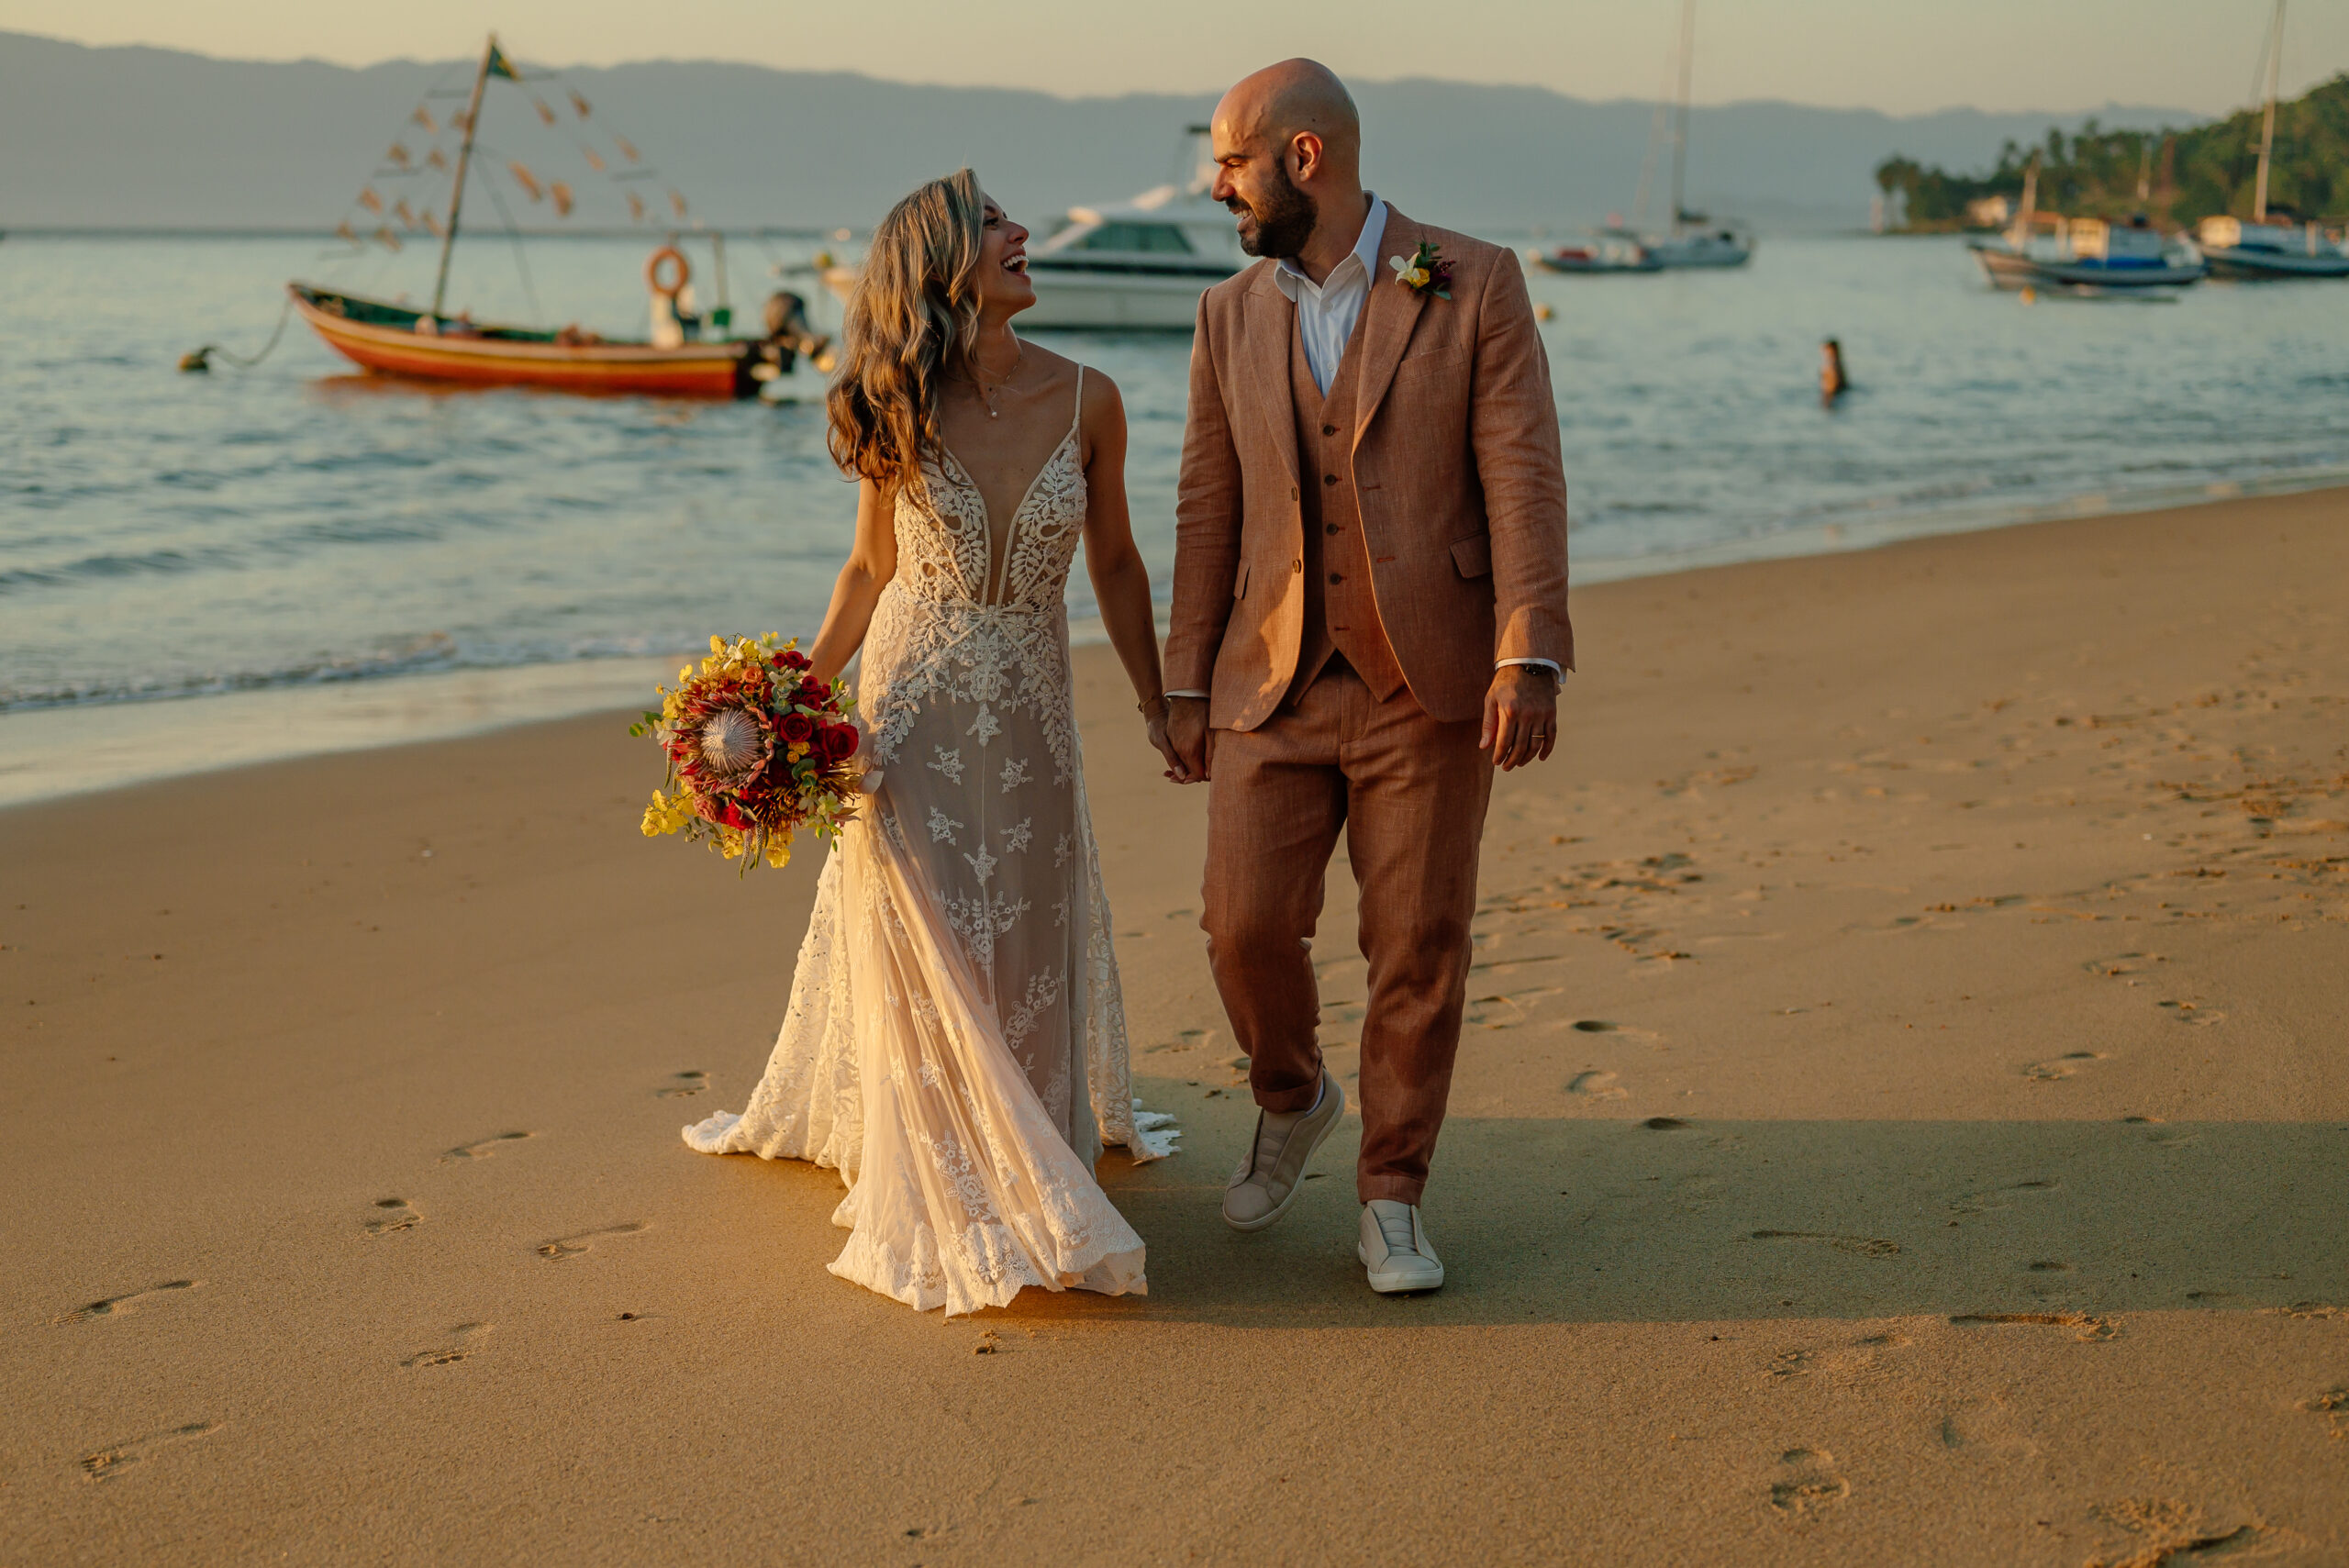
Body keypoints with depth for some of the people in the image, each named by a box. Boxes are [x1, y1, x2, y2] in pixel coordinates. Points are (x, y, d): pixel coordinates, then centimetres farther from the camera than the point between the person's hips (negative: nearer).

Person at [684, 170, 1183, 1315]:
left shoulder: (1086, 401, -6)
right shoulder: (902, 413, -8)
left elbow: (1114, 563, 5)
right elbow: (873, 567, 5)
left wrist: (1155, 707, 10)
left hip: (1029, 710, 1)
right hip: (914, 702, -1)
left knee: (1025, 943, 7)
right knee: (922, 941, -2)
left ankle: (1029, 1150, 27)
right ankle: (950, 1194, 8)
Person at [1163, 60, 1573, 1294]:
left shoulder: (1474, 285, -2)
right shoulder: (1231, 316, 9)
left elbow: (1522, 476, -7)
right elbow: (1207, 511, 12)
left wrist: (1529, 655, -16)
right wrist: (1187, 686, 11)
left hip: (1429, 683, -3)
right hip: (1275, 684, 3)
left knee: (1419, 947, 2)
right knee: (1246, 925, -4)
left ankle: (1390, 1201, 17)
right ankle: (1291, 1099, 27)